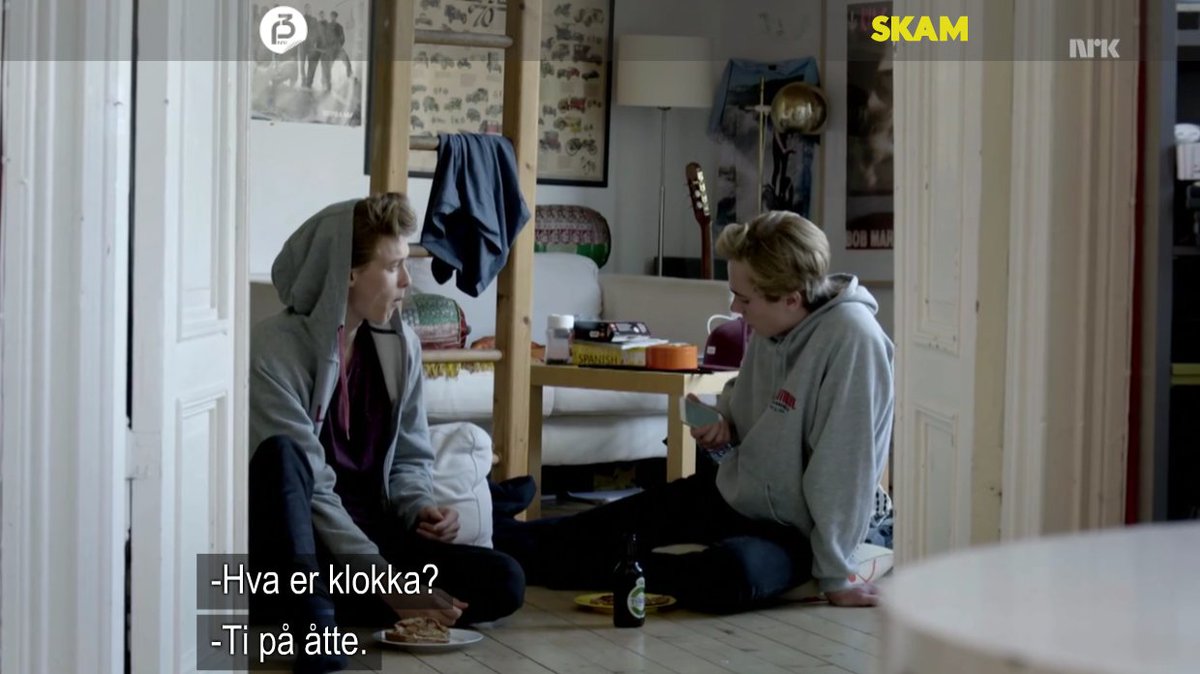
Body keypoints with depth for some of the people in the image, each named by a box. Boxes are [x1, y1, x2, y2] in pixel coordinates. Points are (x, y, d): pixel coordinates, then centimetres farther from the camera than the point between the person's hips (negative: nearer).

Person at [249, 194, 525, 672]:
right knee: (280, 452, -35)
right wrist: (384, 582, -26)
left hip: (366, 531, 6)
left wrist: (419, 508, -11)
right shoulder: (276, 349, -16)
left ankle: (302, 599, -19)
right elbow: (309, 486, -21)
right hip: (298, 541, -6)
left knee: (502, 582, -16)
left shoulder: (401, 345, 4)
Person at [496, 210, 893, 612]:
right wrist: (721, 427, -6)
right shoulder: (770, 326, -4)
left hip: (791, 532, -8)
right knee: (605, 527, 8)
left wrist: (834, 575, -24)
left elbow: (846, 468, -27)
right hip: (728, 489, 8)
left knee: (733, 576, -34)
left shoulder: (852, 338, -28)